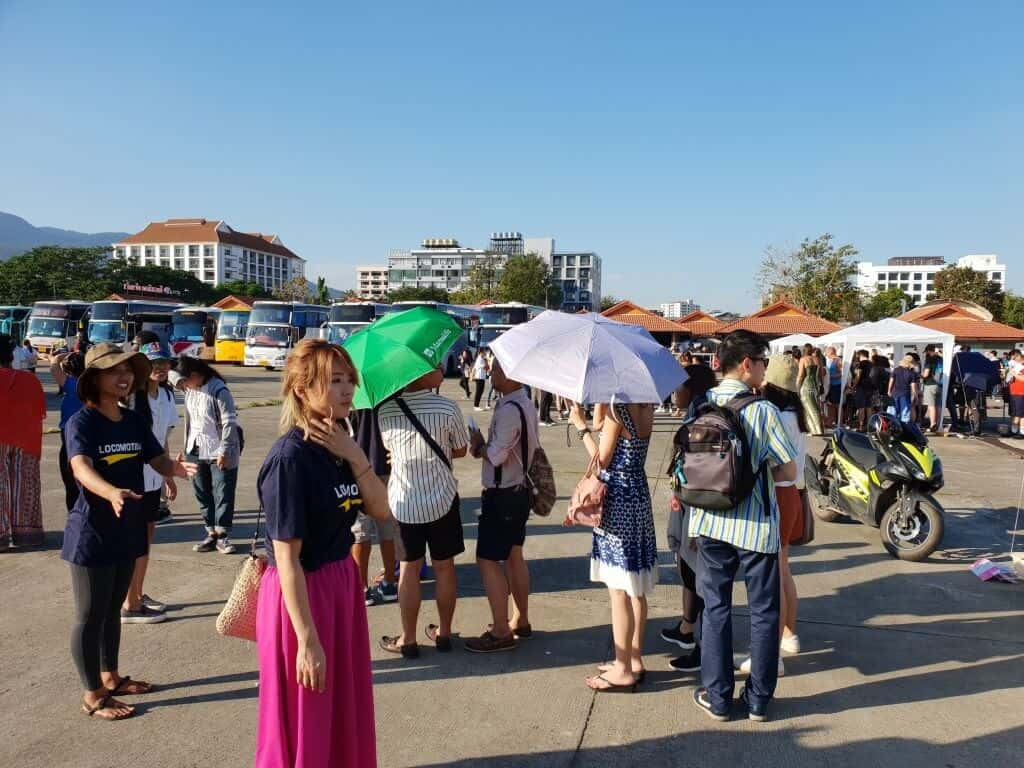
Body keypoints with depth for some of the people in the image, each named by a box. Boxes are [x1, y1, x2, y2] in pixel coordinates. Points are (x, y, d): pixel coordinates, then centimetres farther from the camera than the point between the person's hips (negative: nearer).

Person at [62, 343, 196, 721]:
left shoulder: (134, 421, 4)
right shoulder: (81, 423, -17)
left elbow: (159, 460, 1)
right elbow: (82, 468, -32)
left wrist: (178, 468, -24)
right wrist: (112, 493, -53)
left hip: (127, 530, 7)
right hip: (91, 534, -7)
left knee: (113, 609, 21)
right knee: (90, 615, 5)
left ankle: (111, 676, 36)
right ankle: (92, 695, 18)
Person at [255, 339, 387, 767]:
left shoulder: (337, 445, 1)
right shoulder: (290, 458, -22)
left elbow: (380, 512, 0)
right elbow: (287, 559, -21)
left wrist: (356, 457, -14)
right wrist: (307, 640, -19)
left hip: (342, 584, 8)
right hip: (301, 595, -8)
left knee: (346, 712, 24)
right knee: (305, 724, 12)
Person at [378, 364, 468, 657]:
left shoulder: (385, 410, -9)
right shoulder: (448, 409, -15)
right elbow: (461, 450, -1)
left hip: (403, 502, 1)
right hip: (442, 500, -1)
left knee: (409, 569, 12)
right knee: (444, 567, 14)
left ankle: (408, 639, 21)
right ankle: (444, 633, 27)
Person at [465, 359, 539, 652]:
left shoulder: (508, 410, -23)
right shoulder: (526, 405, 8)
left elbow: (496, 456, -24)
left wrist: (478, 445, -5)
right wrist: (486, 446, 3)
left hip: (502, 496, -10)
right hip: (520, 490, 10)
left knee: (488, 560, -2)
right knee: (514, 556, 18)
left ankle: (501, 632, 6)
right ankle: (521, 621, 30)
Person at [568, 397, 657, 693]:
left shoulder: (617, 409, -18)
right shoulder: (646, 406, 4)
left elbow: (602, 460, -13)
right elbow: (600, 422, 12)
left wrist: (580, 425, -7)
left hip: (618, 501, -9)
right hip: (639, 497, 9)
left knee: (619, 591, 1)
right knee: (635, 589, 16)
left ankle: (623, 670, 11)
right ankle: (634, 660, 28)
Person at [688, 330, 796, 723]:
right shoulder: (763, 410, -14)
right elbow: (788, 471, -10)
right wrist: (758, 471, 7)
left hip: (711, 522, 3)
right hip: (756, 526, -3)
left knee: (715, 608, 14)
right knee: (763, 612, 13)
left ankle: (717, 697, 21)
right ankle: (758, 700, 23)